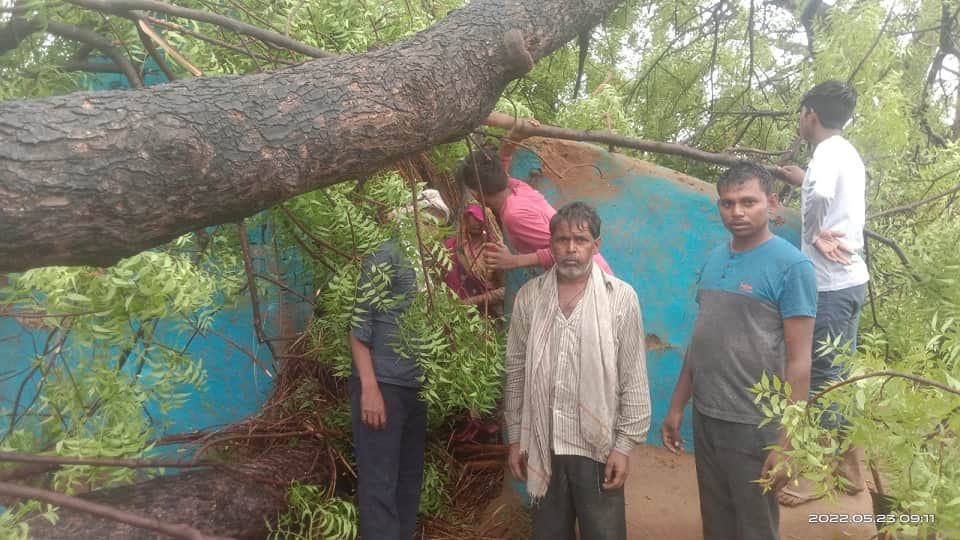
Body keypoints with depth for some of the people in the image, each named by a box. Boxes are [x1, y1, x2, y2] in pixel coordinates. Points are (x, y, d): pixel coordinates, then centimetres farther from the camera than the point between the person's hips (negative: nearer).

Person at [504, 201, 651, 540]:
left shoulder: (621, 297, -6)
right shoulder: (529, 296, 1)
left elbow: (633, 379, -5)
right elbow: (516, 372, 5)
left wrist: (624, 444, -7)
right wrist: (515, 438, 6)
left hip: (598, 447, -2)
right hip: (542, 446, 3)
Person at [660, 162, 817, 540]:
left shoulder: (791, 265, -12)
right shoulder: (713, 260, 6)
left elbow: (798, 361, -14)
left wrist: (786, 443, -16)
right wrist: (677, 407, 12)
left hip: (755, 427, -5)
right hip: (705, 419, 6)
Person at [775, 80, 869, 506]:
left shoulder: (828, 152, -16)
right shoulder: (846, 152, 14)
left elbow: (820, 194, -37)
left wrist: (816, 235, -23)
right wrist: (803, 181, 34)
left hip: (832, 283, -10)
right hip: (850, 279, 10)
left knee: (823, 376, 0)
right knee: (841, 373, 16)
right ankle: (849, 464, 27)